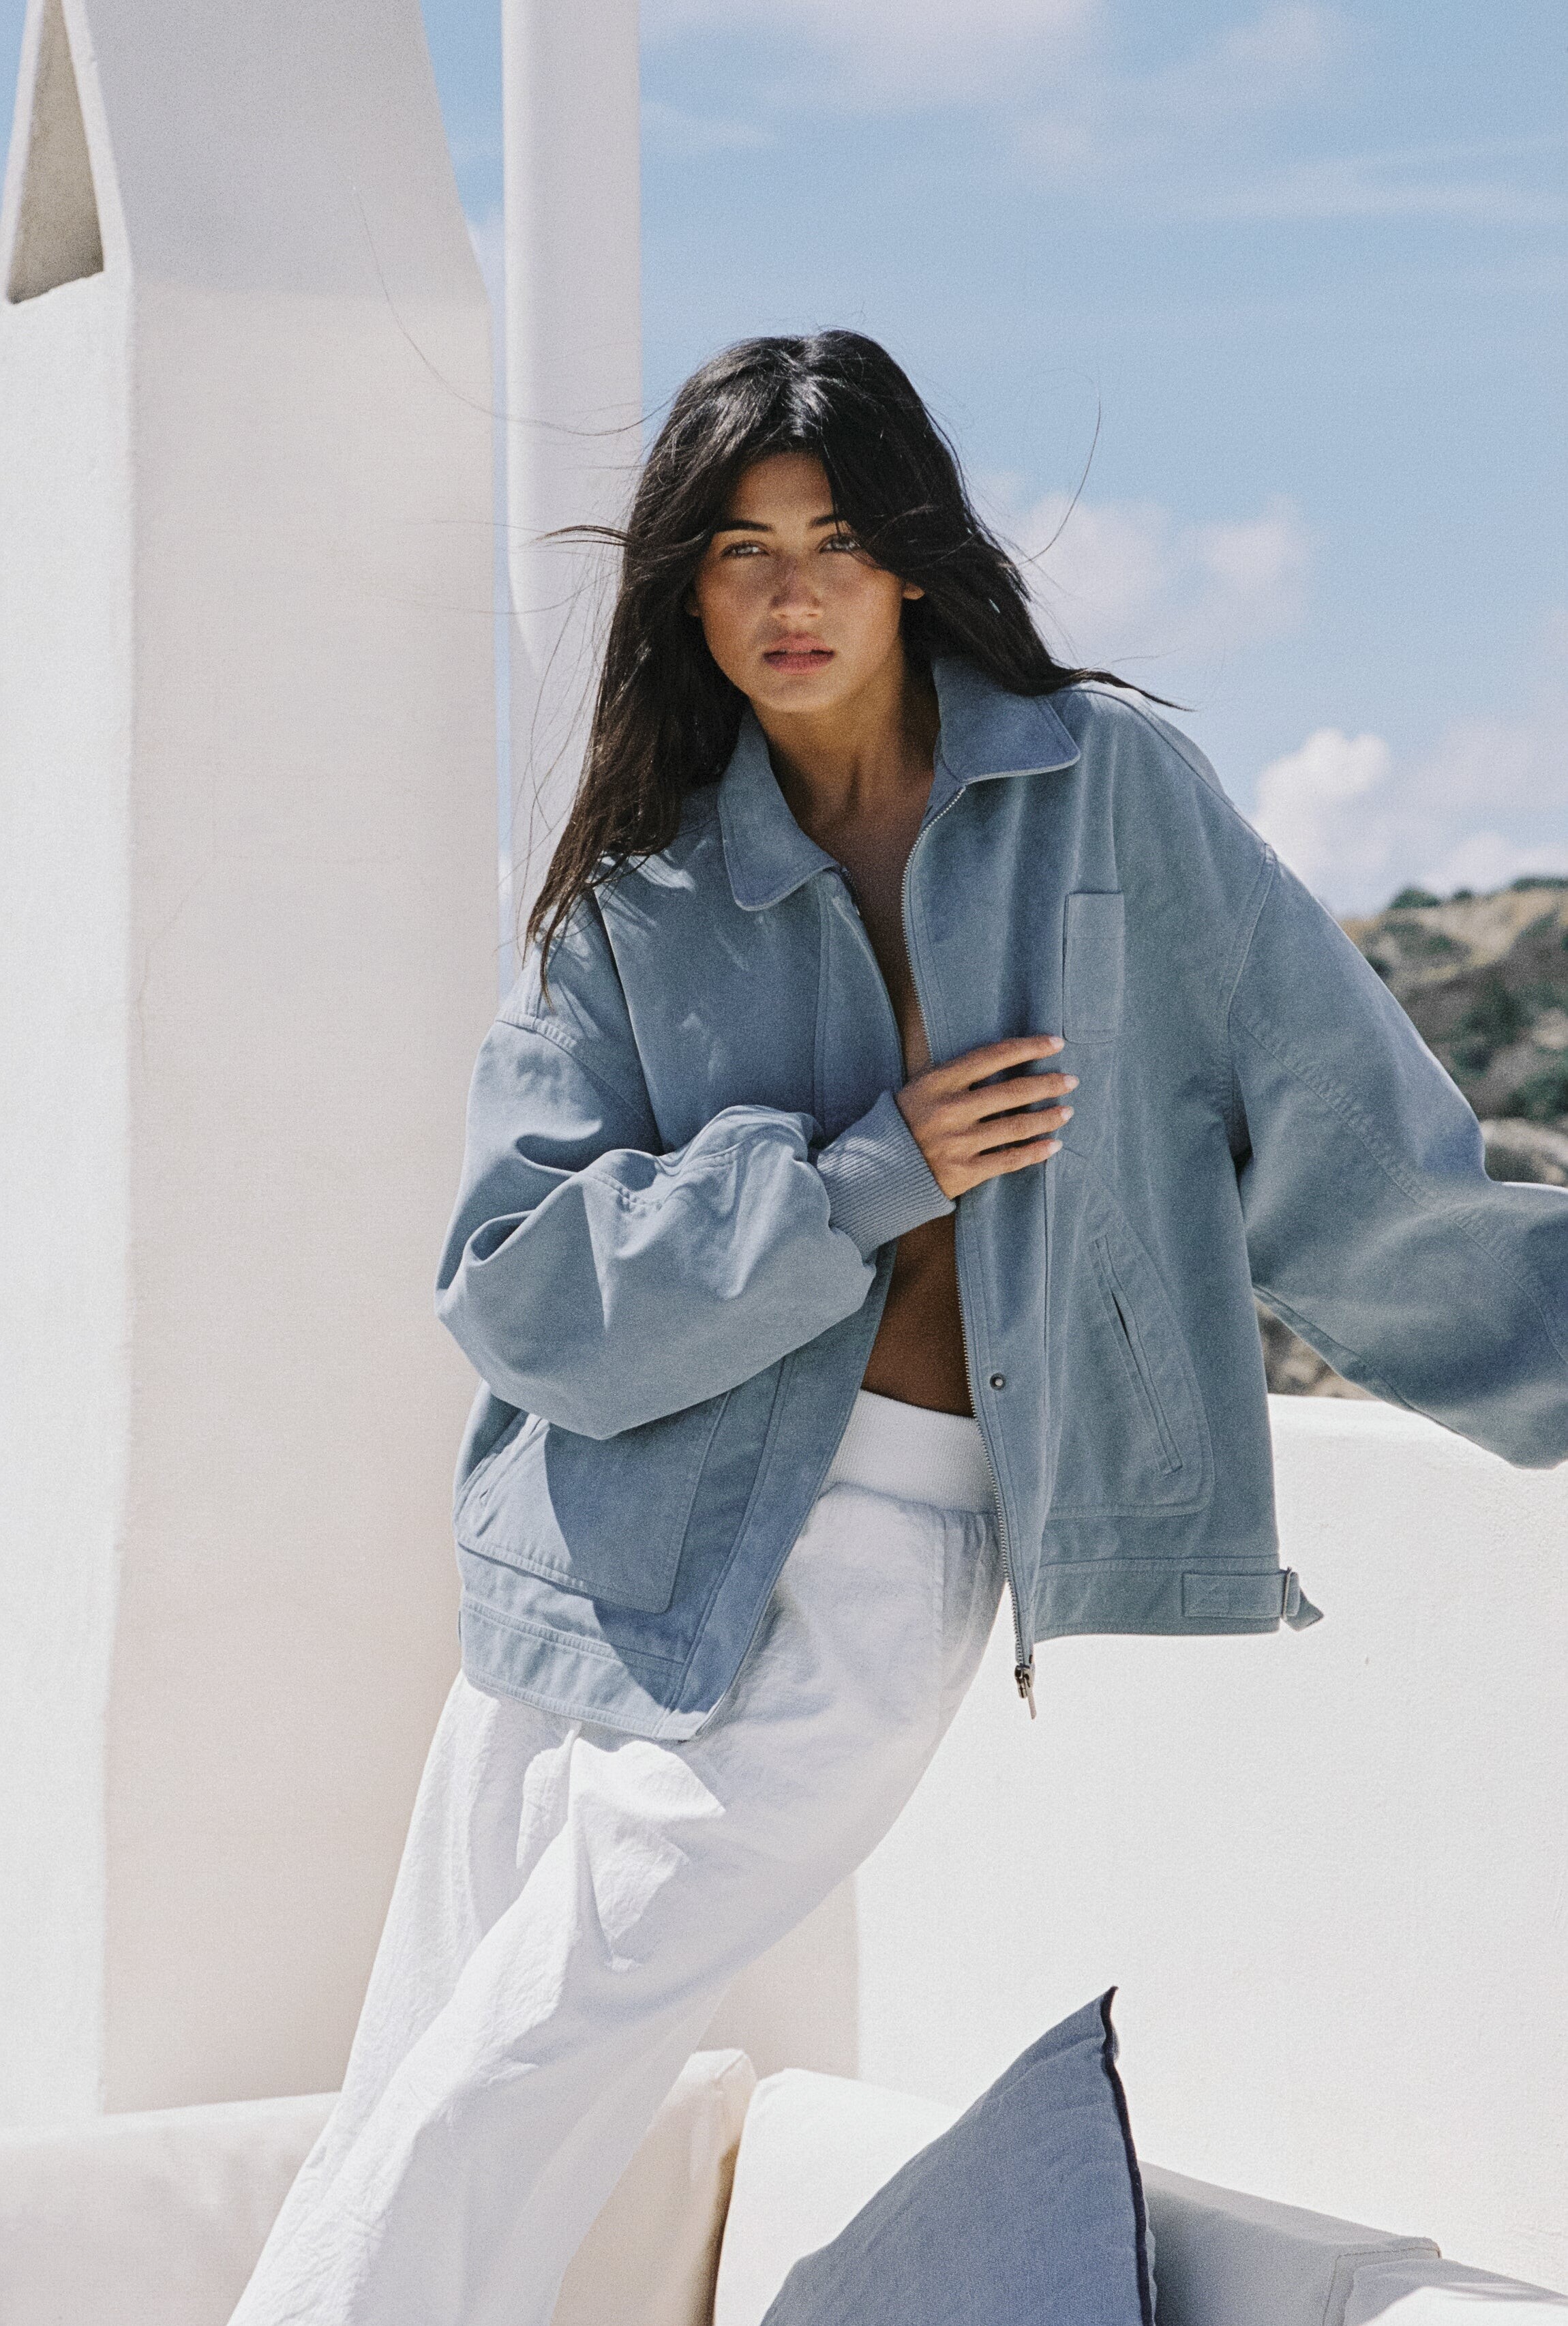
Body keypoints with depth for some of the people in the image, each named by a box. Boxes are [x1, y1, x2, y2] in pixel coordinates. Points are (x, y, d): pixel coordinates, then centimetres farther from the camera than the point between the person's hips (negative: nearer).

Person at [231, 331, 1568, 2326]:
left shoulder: (1107, 789, 1)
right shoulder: (642, 887, 6)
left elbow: (1340, 1139, 7)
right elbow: (516, 1282, -3)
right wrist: (861, 1182, -11)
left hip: (883, 1552, -3)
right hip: (625, 1541, 3)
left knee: (498, 2105, -8)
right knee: (407, 2129, 4)